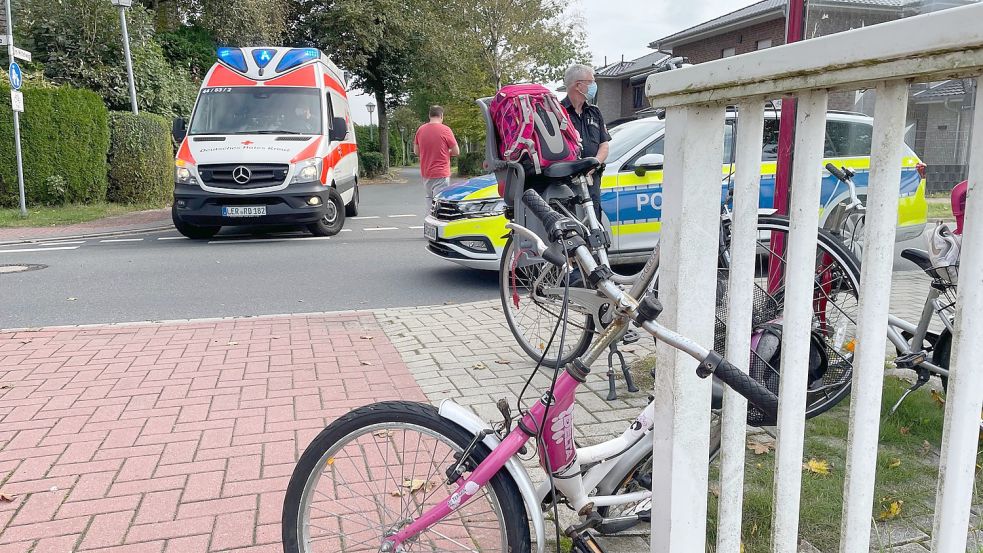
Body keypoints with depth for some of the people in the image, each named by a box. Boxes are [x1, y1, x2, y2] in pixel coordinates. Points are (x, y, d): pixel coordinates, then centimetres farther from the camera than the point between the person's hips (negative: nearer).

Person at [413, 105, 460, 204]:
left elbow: (416, 151, 12)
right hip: (441, 174, -5)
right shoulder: (445, 130, -11)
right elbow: (456, 152, -7)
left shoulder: (420, 129, 4)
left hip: (425, 174, 5)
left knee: (430, 199, 15)